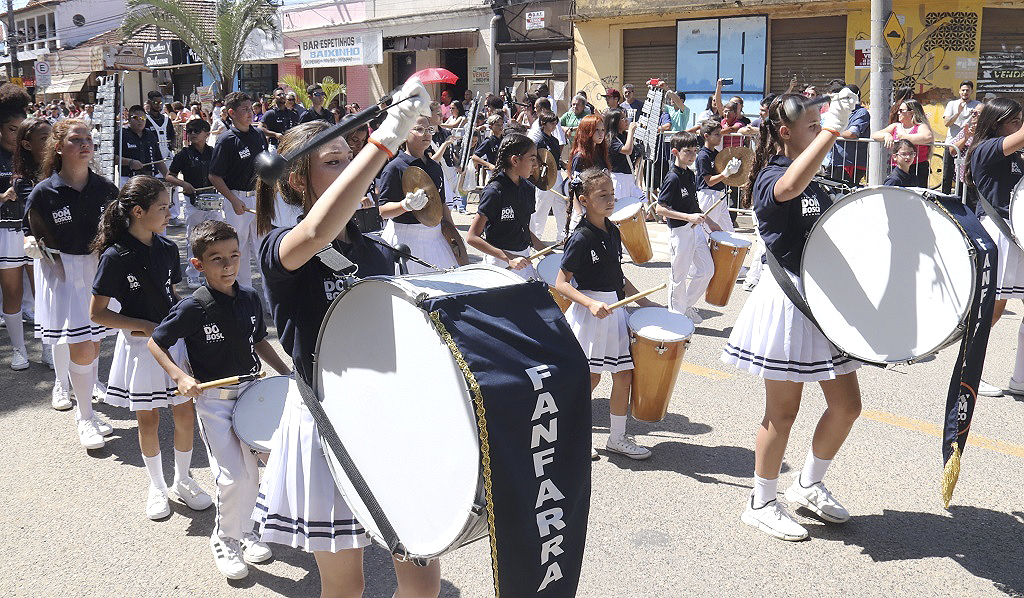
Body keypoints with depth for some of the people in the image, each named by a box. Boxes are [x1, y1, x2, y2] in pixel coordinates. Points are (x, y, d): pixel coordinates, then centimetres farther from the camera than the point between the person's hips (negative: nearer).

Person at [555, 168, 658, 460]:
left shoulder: (613, 232, 8)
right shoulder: (580, 239, -14)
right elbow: (561, 283, -15)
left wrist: (643, 301, 13)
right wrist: (591, 304, -27)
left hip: (615, 309, 7)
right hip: (590, 312, -7)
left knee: (624, 375, 7)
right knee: (590, 378, 0)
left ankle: (617, 438, 21)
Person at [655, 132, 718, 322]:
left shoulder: (691, 175, 9)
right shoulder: (672, 179, -17)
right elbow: (659, 209, -21)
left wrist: (709, 222, 18)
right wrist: (688, 217, -25)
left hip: (695, 229, 9)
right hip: (679, 232, -8)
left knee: (707, 270, 12)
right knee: (679, 276, 3)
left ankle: (688, 305, 28)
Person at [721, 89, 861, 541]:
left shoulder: (814, 183, 14)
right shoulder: (771, 177, -14)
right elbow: (789, 188, -40)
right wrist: (832, 129, -41)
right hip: (788, 302, -8)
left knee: (847, 405, 11)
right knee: (783, 411, 2)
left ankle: (808, 485, 31)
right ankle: (761, 504, 18)